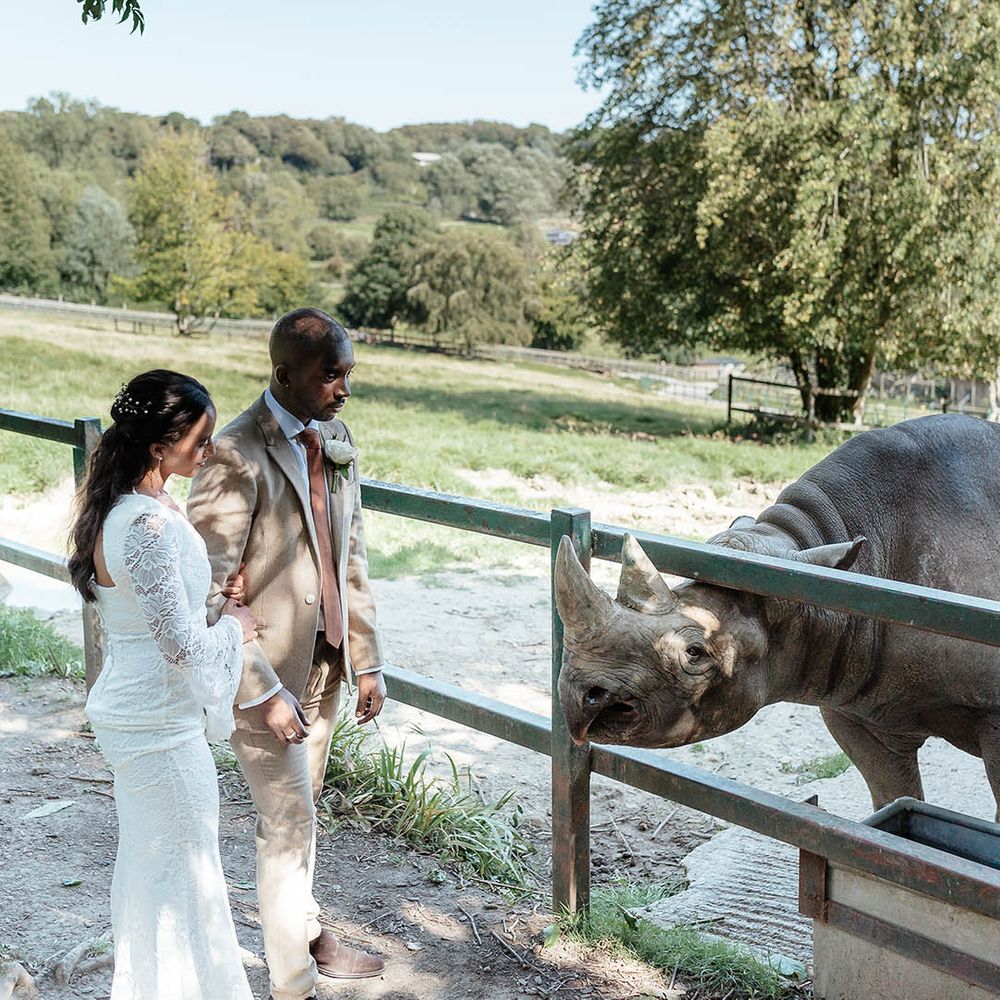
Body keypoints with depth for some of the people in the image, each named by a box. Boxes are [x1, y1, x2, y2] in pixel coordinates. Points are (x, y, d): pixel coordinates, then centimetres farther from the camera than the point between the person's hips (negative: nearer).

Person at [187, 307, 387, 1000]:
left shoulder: (336, 437, 4)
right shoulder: (238, 456, -21)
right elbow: (206, 593, -21)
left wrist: (368, 659, 7)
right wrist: (262, 692, -21)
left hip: (326, 658, 7)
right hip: (265, 667, -7)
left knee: (303, 807, 21)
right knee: (288, 824, 3)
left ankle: (305, 933, 39)